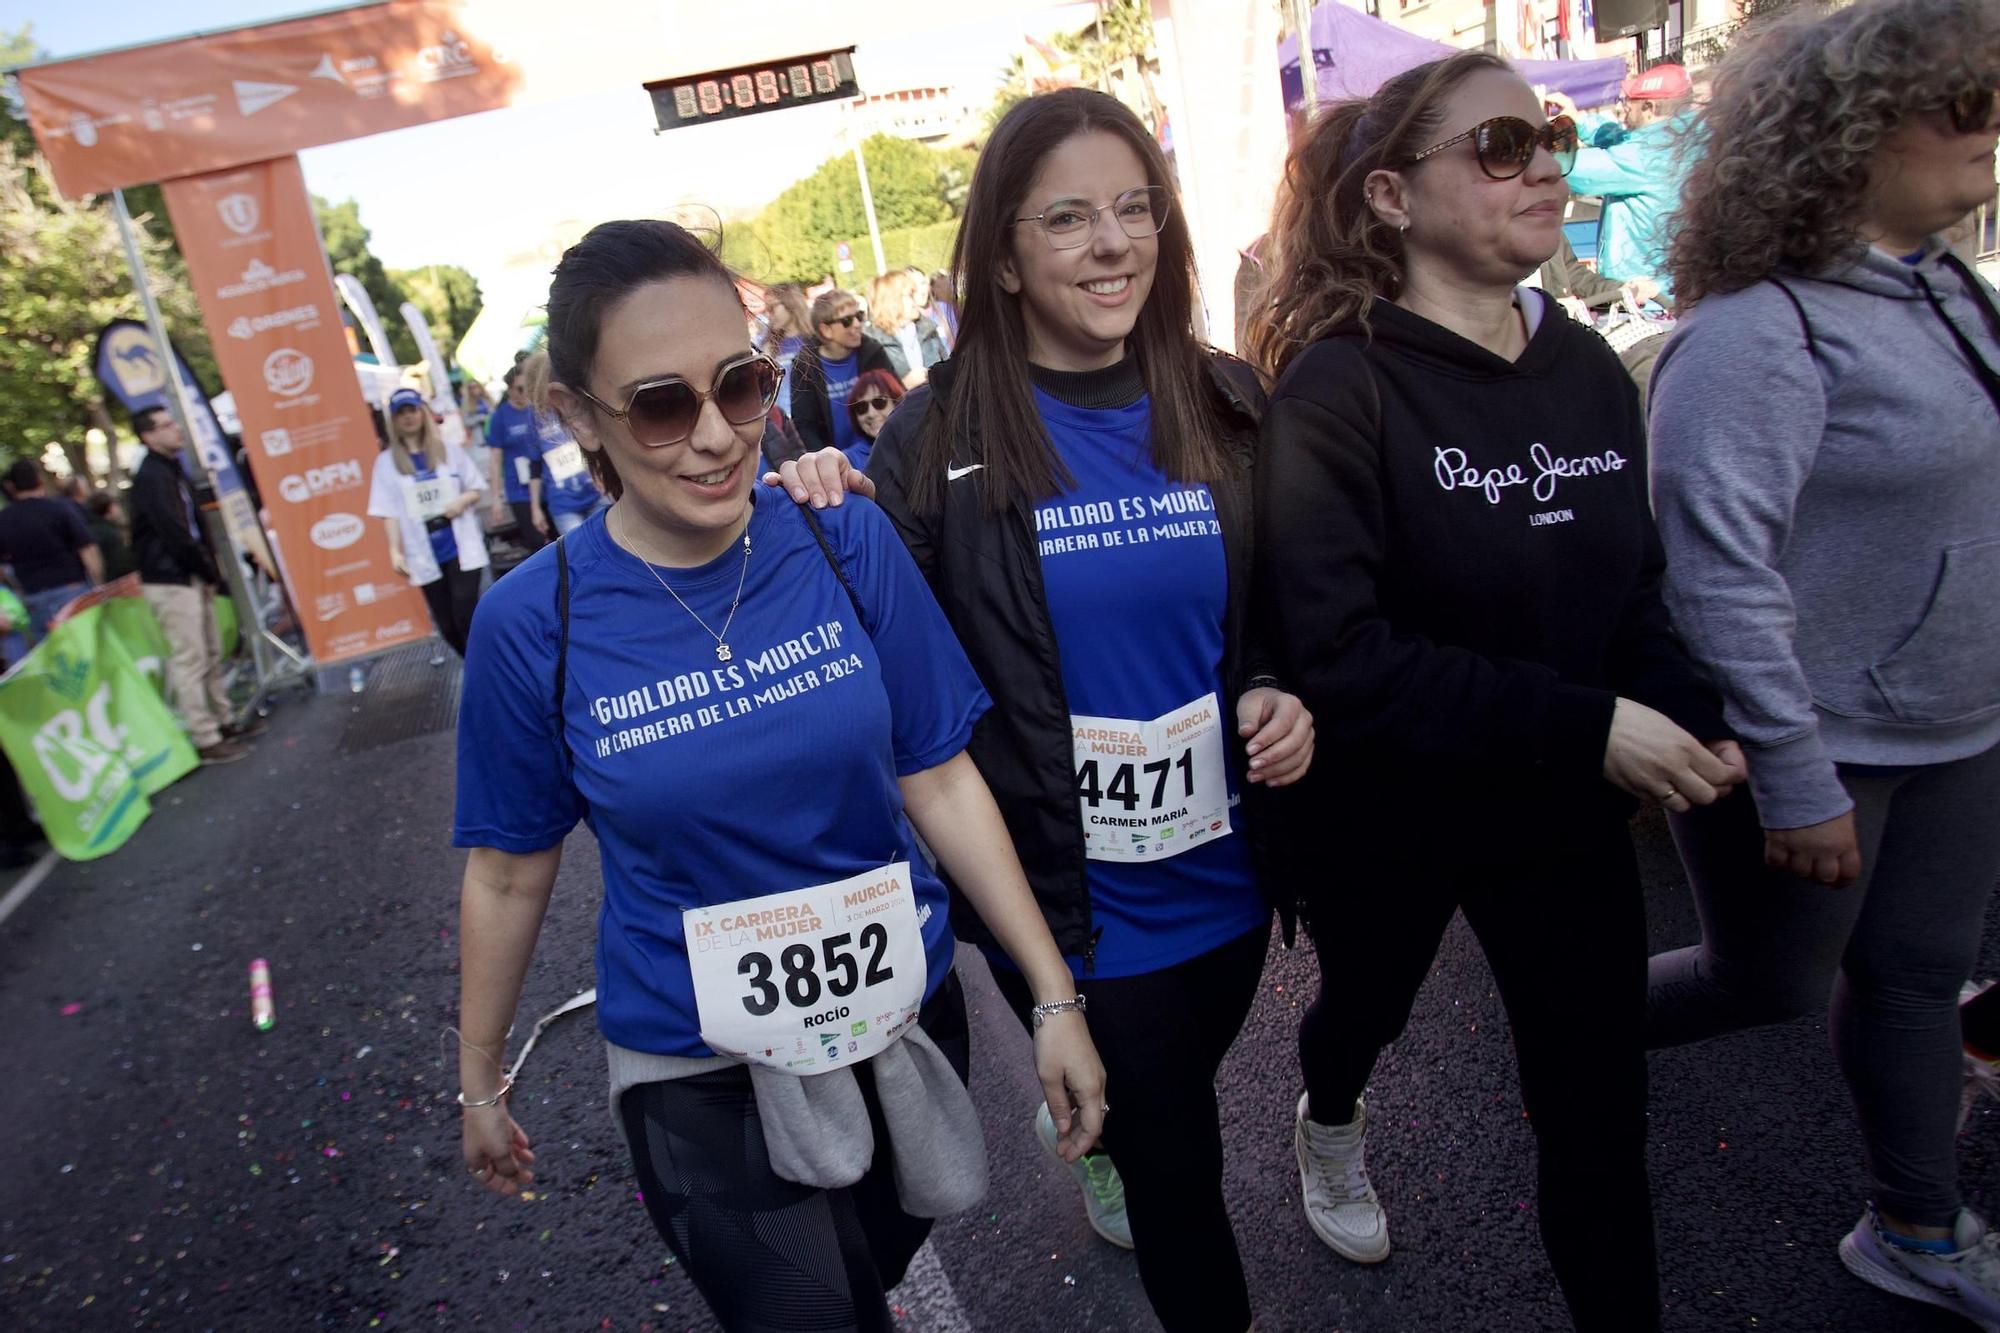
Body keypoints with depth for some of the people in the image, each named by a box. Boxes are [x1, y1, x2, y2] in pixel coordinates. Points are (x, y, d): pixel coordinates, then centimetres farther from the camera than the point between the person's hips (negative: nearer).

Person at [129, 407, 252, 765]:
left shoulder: (172, 469, 15)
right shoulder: (151, 476, -15)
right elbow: (174, 533, -20)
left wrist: (210, 571, 7)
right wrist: (209, 573, -11)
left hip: (191, 576, 9)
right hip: (169, 581, -9)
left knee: (211, 654, 15)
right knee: (189, 661, -6)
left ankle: (223, 722, 25)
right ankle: (206, 741, -3)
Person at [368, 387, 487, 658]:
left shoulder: (449, 451, 6)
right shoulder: (387, 461, 3)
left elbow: (476, 490, 11)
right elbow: (389, 511, 0)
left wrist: (463, 500, -11)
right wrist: (395, 550, -9)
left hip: (461, 547, -1)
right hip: (426, 555, 1)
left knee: (465, 615, -13)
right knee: (447, 625, 6)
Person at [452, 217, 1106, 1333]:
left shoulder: (849, 543, -13)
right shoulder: (535, 626, -16)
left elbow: (940, 780, -8)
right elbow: (510, 874, -3)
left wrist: (1055, 992, -7)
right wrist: (481, 1080, 8)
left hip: (902, 1015, 3)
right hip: (702, 1071, -2)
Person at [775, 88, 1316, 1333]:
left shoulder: (1226, 407, -2)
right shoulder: (942, 438, -12)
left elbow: (1278, 613, 9)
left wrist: (1280, 697, -11)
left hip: (1222, 869, 5)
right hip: (1068, 895, -4)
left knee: (1172, 1101, 29)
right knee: (1180, 1170, 11)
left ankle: (1084, 1128, 63)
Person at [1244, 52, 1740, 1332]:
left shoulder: (1591, 371, -2)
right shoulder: (1339, 388, -20)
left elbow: (1633, 587, 8)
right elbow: (1338, 650, -27)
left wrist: (1688, 720, -10)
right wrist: (1583, 725, -27)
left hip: (1567, 806, 4)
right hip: (1390, 809, -3)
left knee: (1600, 1089, 10)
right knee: (1369, 1000, 24)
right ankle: (1330, 1122, 60)